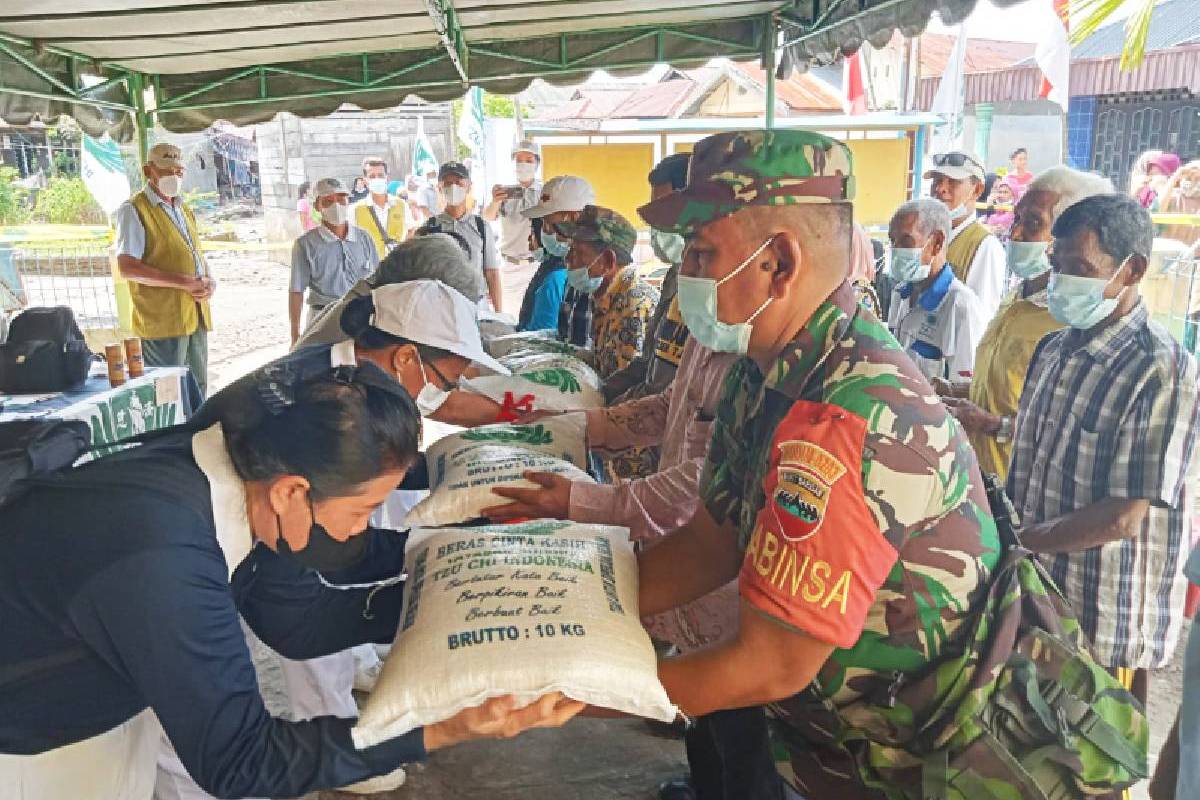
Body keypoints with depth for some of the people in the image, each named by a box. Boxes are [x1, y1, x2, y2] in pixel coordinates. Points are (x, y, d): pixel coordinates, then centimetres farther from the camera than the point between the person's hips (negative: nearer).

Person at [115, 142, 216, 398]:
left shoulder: (184, 211, 21)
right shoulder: (134, 210, -5)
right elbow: (127, 268, -15)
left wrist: (209, 282, 2)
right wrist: (184, 282, -19)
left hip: (196, 317, 8)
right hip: (162, 320, -8)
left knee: (197, 393, 12)